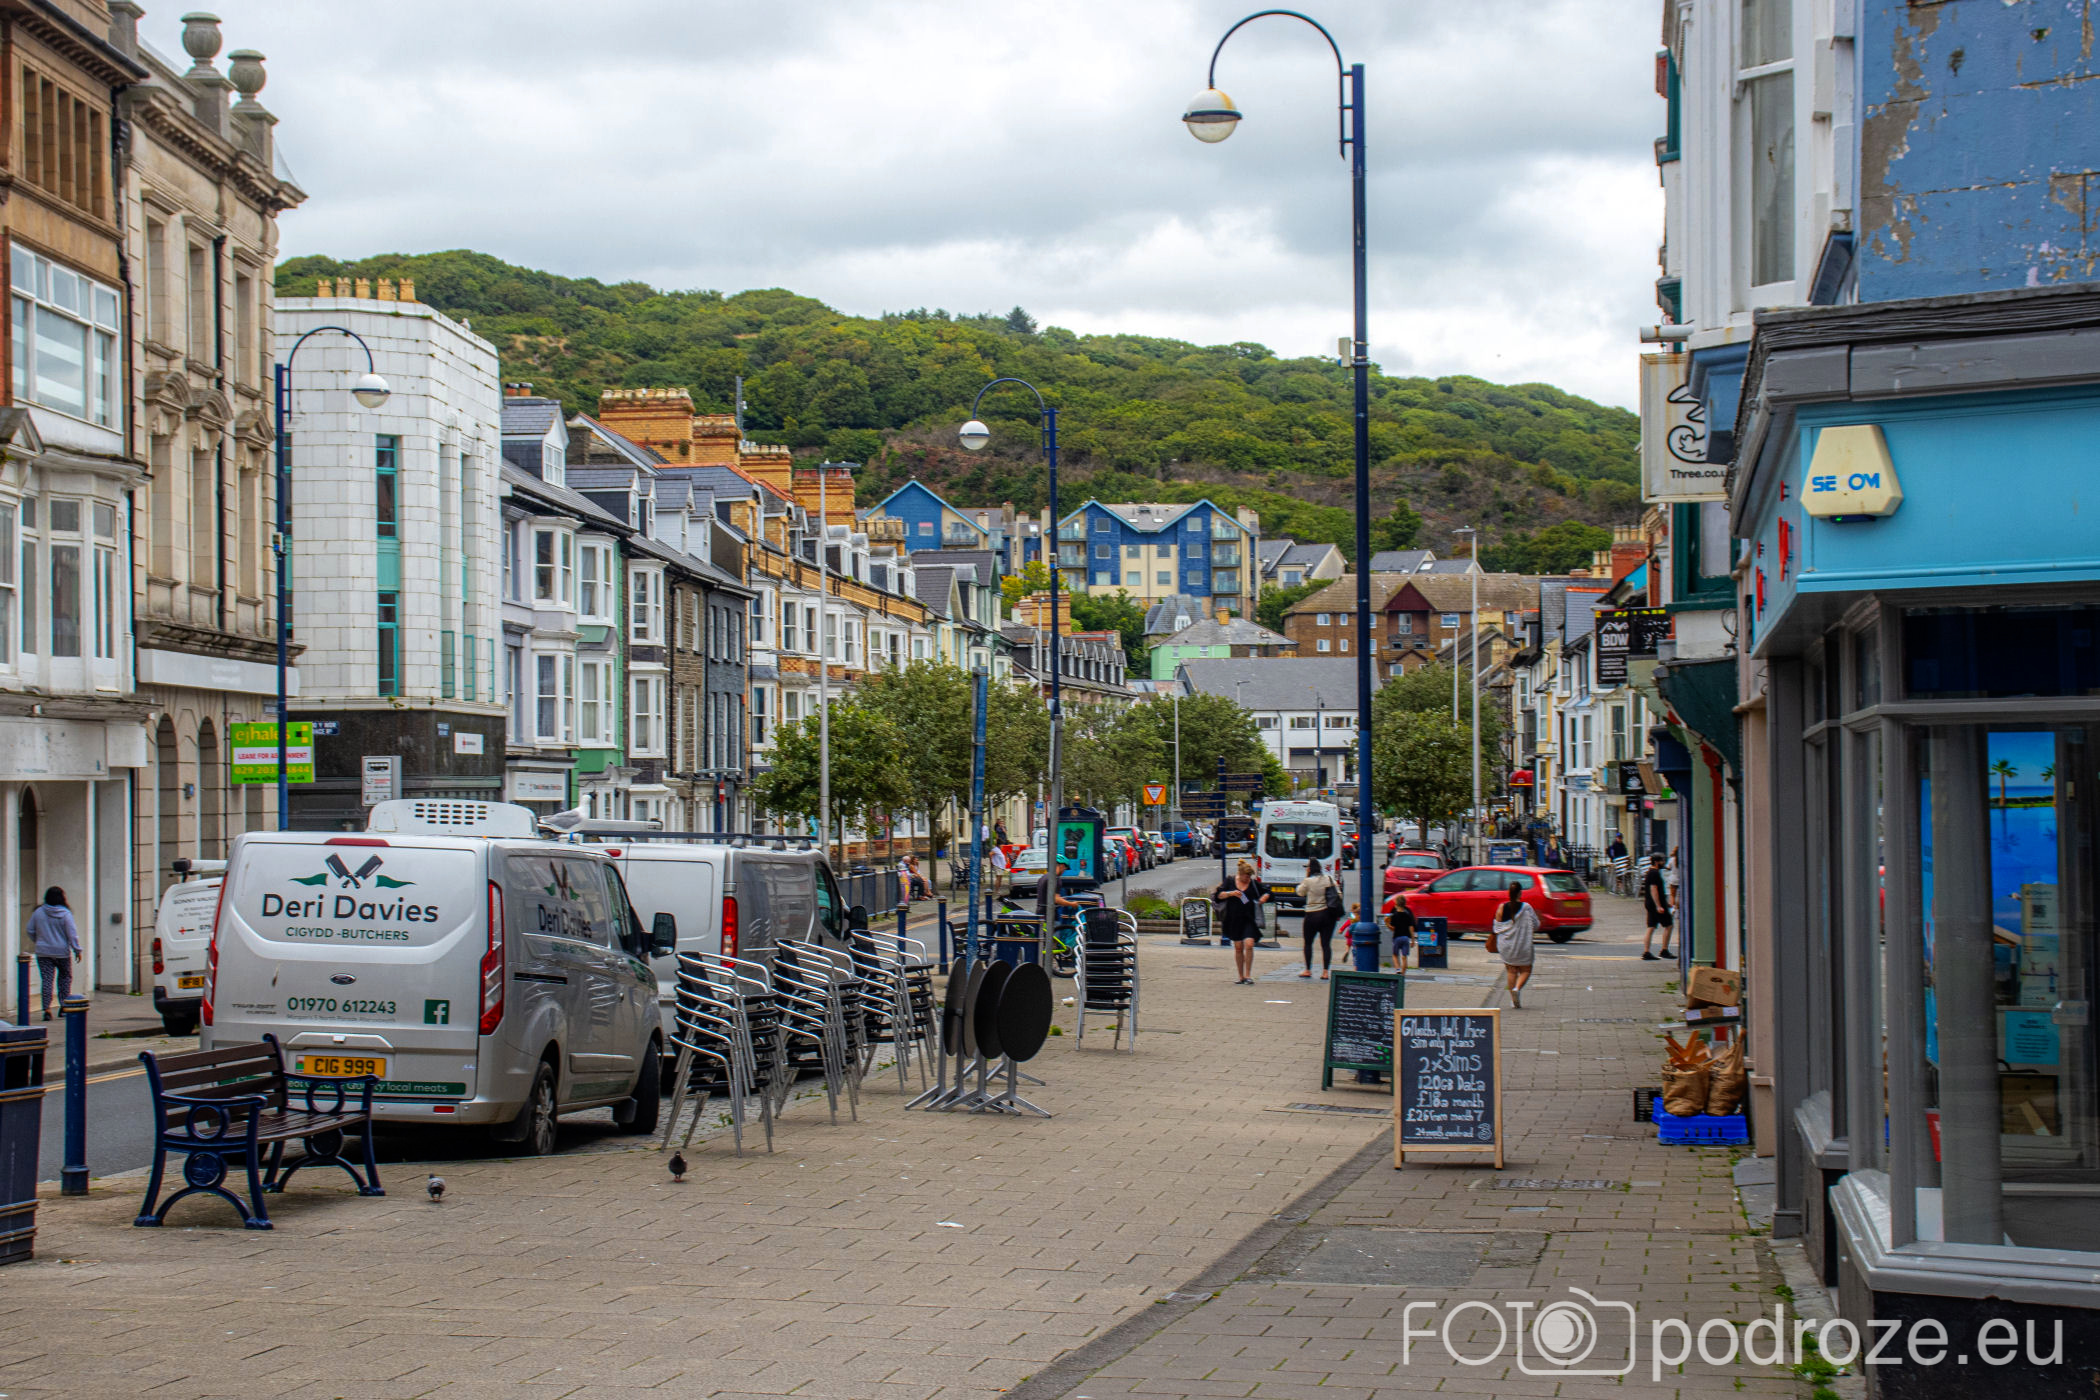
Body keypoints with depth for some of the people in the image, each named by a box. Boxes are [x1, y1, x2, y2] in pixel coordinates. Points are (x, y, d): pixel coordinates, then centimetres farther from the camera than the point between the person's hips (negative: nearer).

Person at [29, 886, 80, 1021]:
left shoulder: (38, 912, -1)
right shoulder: (65, 914, -9)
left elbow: (31, 931, 8)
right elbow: (72, 934, -12)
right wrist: (77, 950, -6)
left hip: (43, 953, 2)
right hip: (62, 952, -2)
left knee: (46, 980, 0)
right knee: (65, 977, 15)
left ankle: (47, 1008, -11)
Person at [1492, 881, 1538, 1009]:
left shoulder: (1502, 907, -6)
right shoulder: (1526, 908, -12)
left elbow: (1497, 927, 1)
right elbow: (1535, 925, -3)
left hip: (1506, 945, 2)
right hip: (1523, 945, -2)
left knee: (1511, 971, 13)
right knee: (1525, 969, 12)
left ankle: (1513, 1000, 12)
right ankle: (1517, 988, -16)